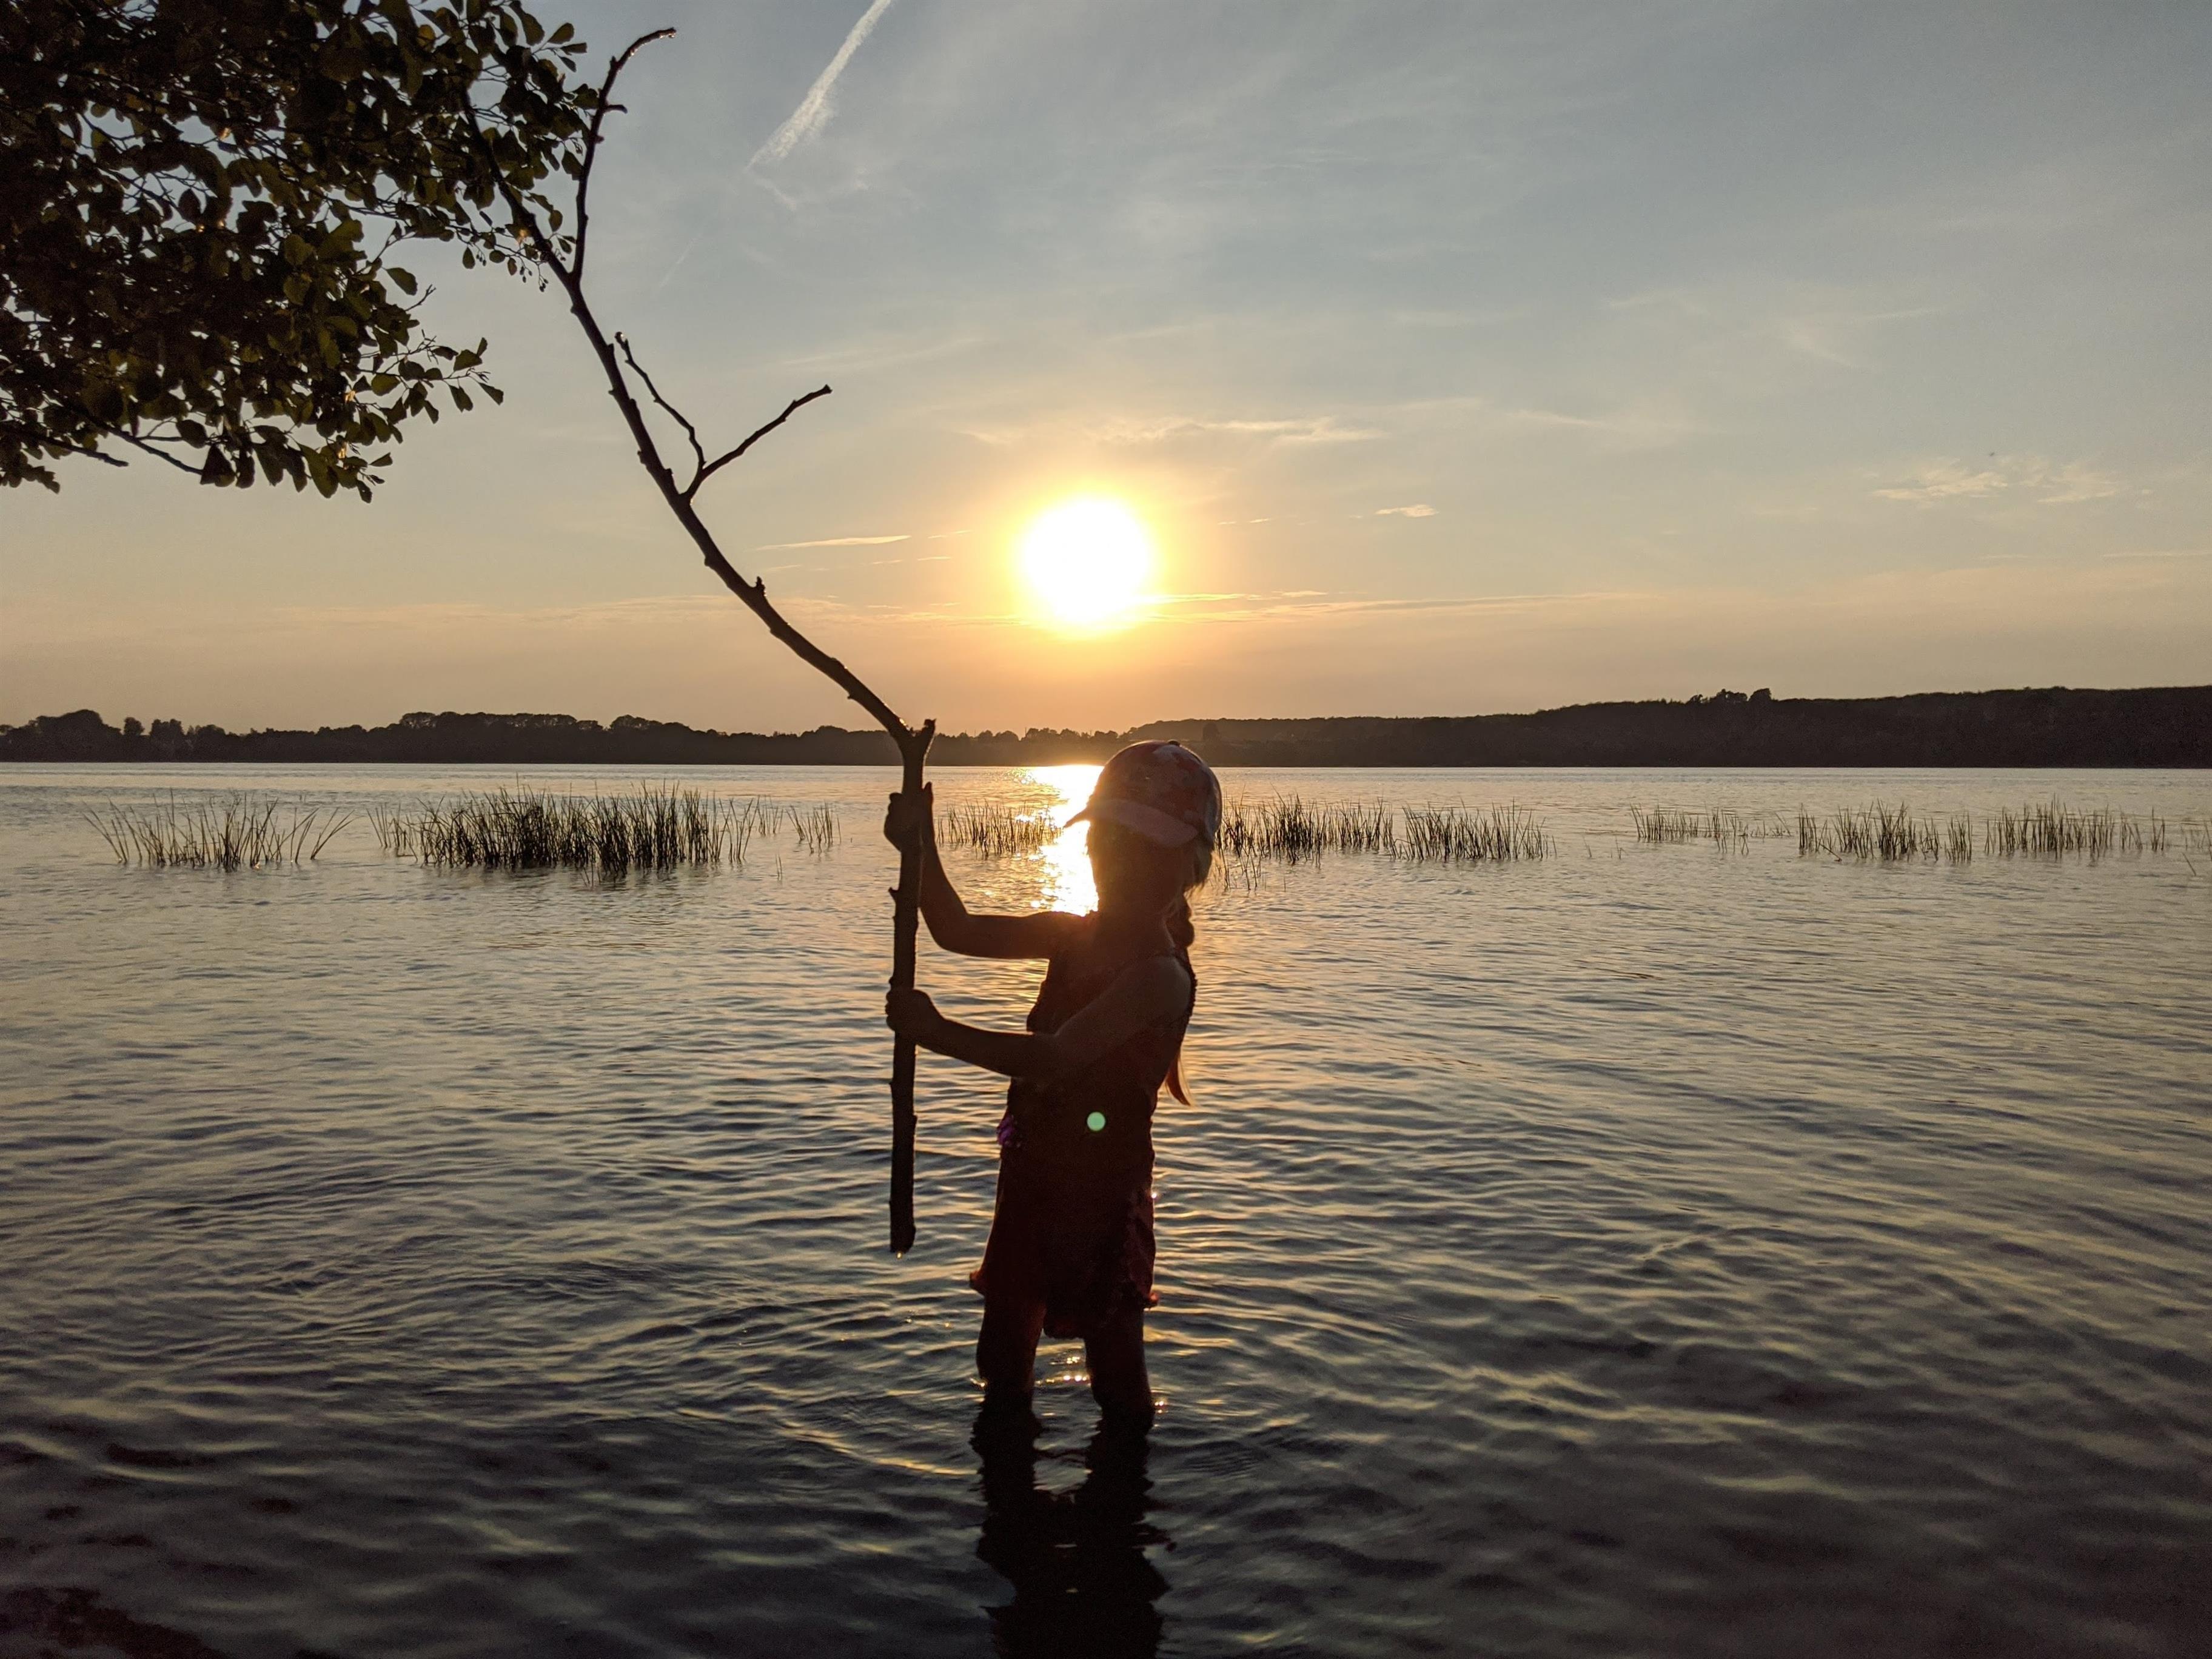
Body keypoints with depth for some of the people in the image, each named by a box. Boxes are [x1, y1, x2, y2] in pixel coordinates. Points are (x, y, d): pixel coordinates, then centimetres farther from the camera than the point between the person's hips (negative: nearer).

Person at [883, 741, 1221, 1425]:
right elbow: (957, 931, 4)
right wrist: (921, 845, -9)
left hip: (1103, 1194, -8)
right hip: (1031, 1176, 8)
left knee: (1115, 1366, 9)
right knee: (1003, 1361, 24)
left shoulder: (1161, 975, -23)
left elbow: (1053, 1058, -32)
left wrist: (939, 1033, -30)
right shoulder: (1070, 935, 1)